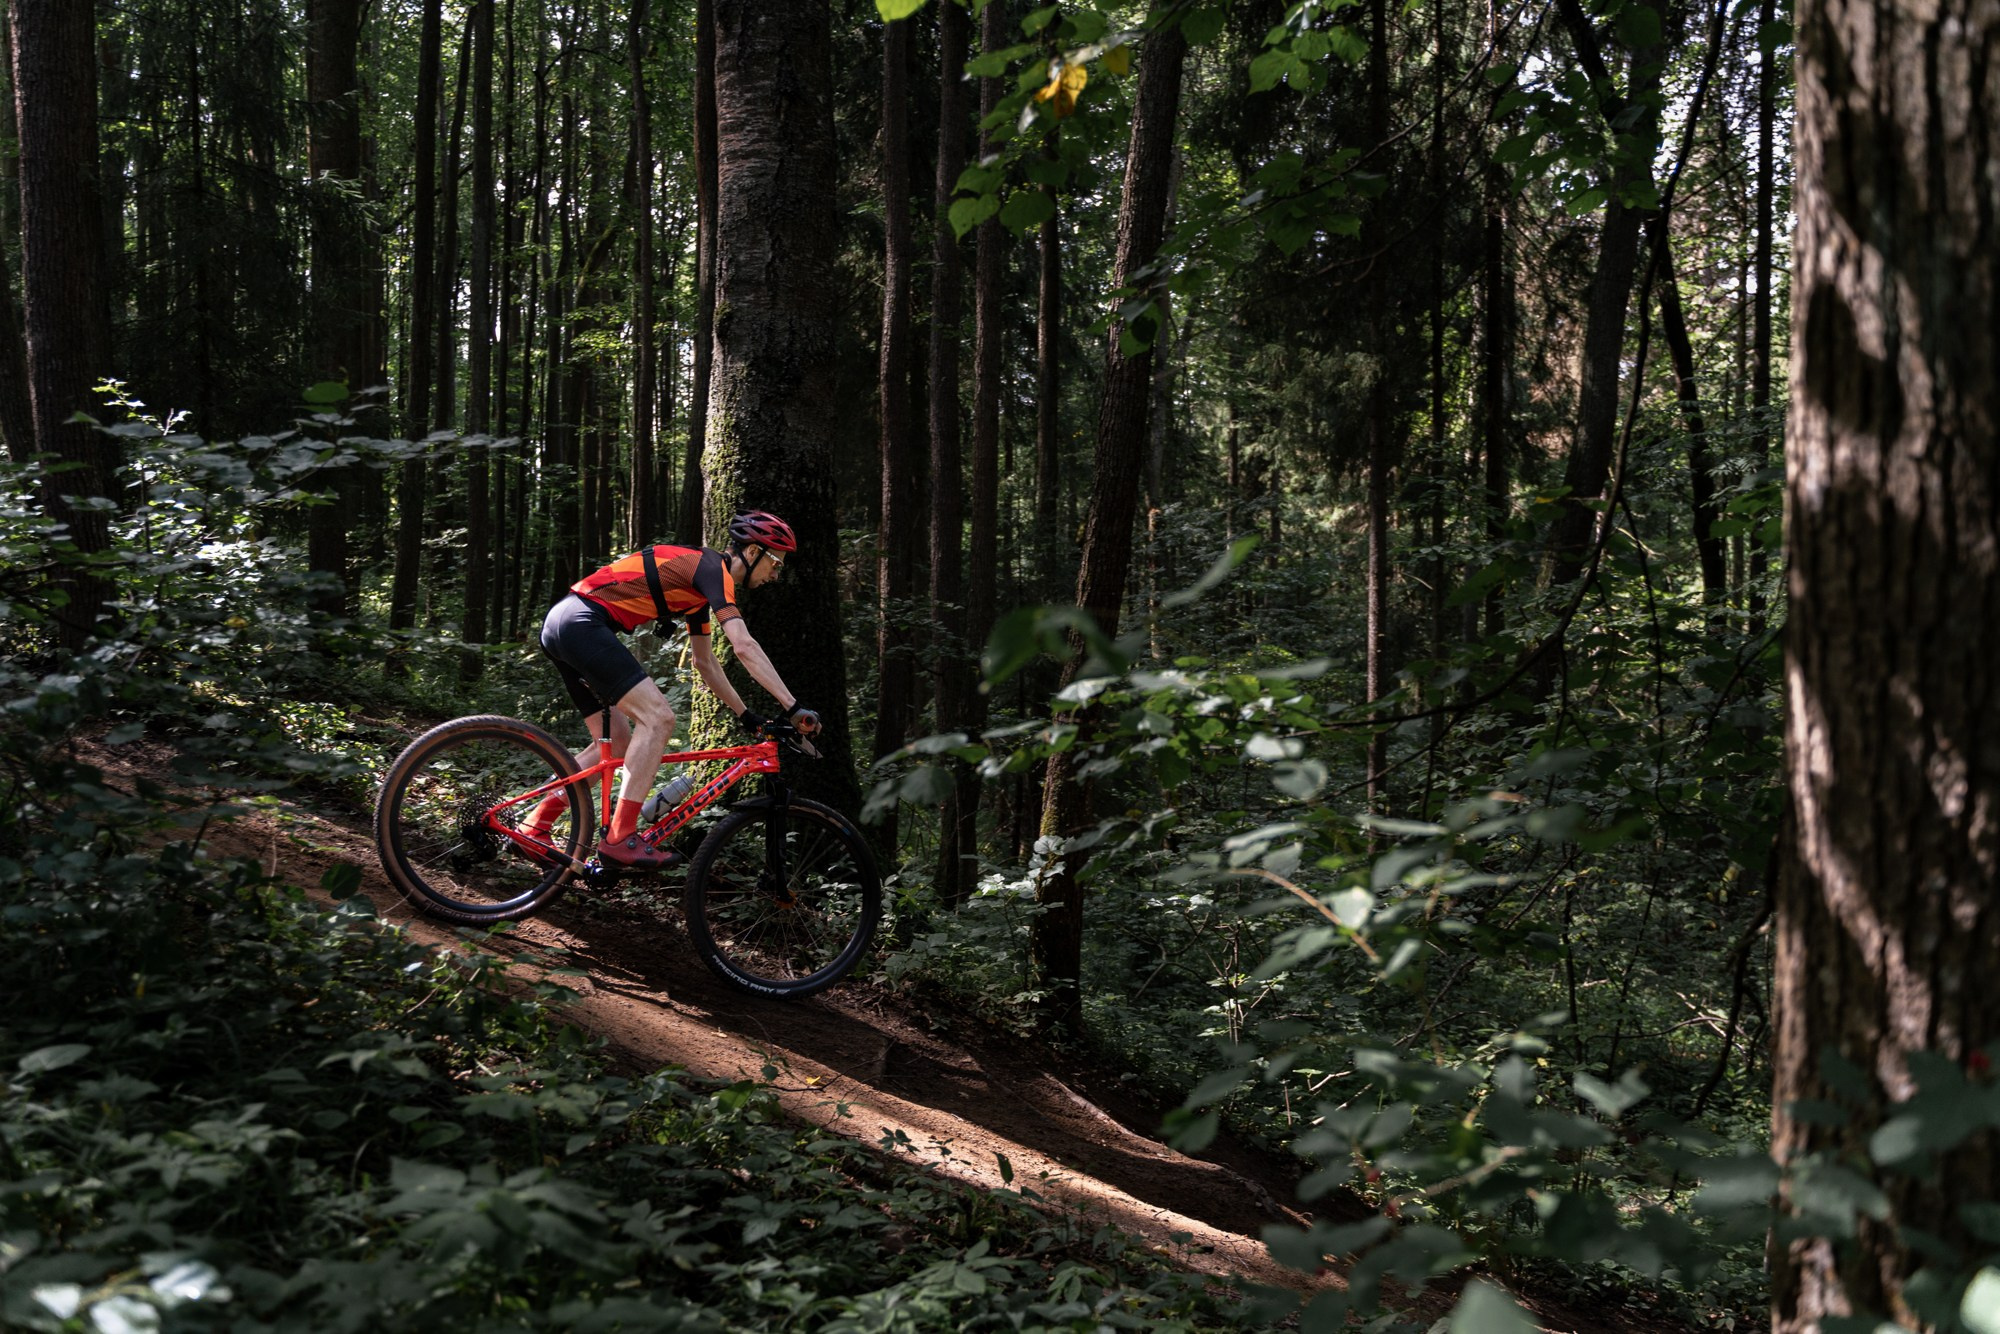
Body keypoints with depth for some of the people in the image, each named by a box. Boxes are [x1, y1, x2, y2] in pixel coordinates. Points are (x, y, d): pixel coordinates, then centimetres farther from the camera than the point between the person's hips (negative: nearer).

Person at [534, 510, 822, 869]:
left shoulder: (701, 581, 22)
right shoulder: (713, 568, -8)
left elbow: (705, 661, 30)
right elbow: (744, 646, -19)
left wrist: (746, 715, 29)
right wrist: (794, 707, -21)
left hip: (562, 624, 11)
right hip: (582, 623, -11)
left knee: (617, 742, 14)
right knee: (657, 717, -15)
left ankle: (535, 826, 17)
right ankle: (620, 839, -18)